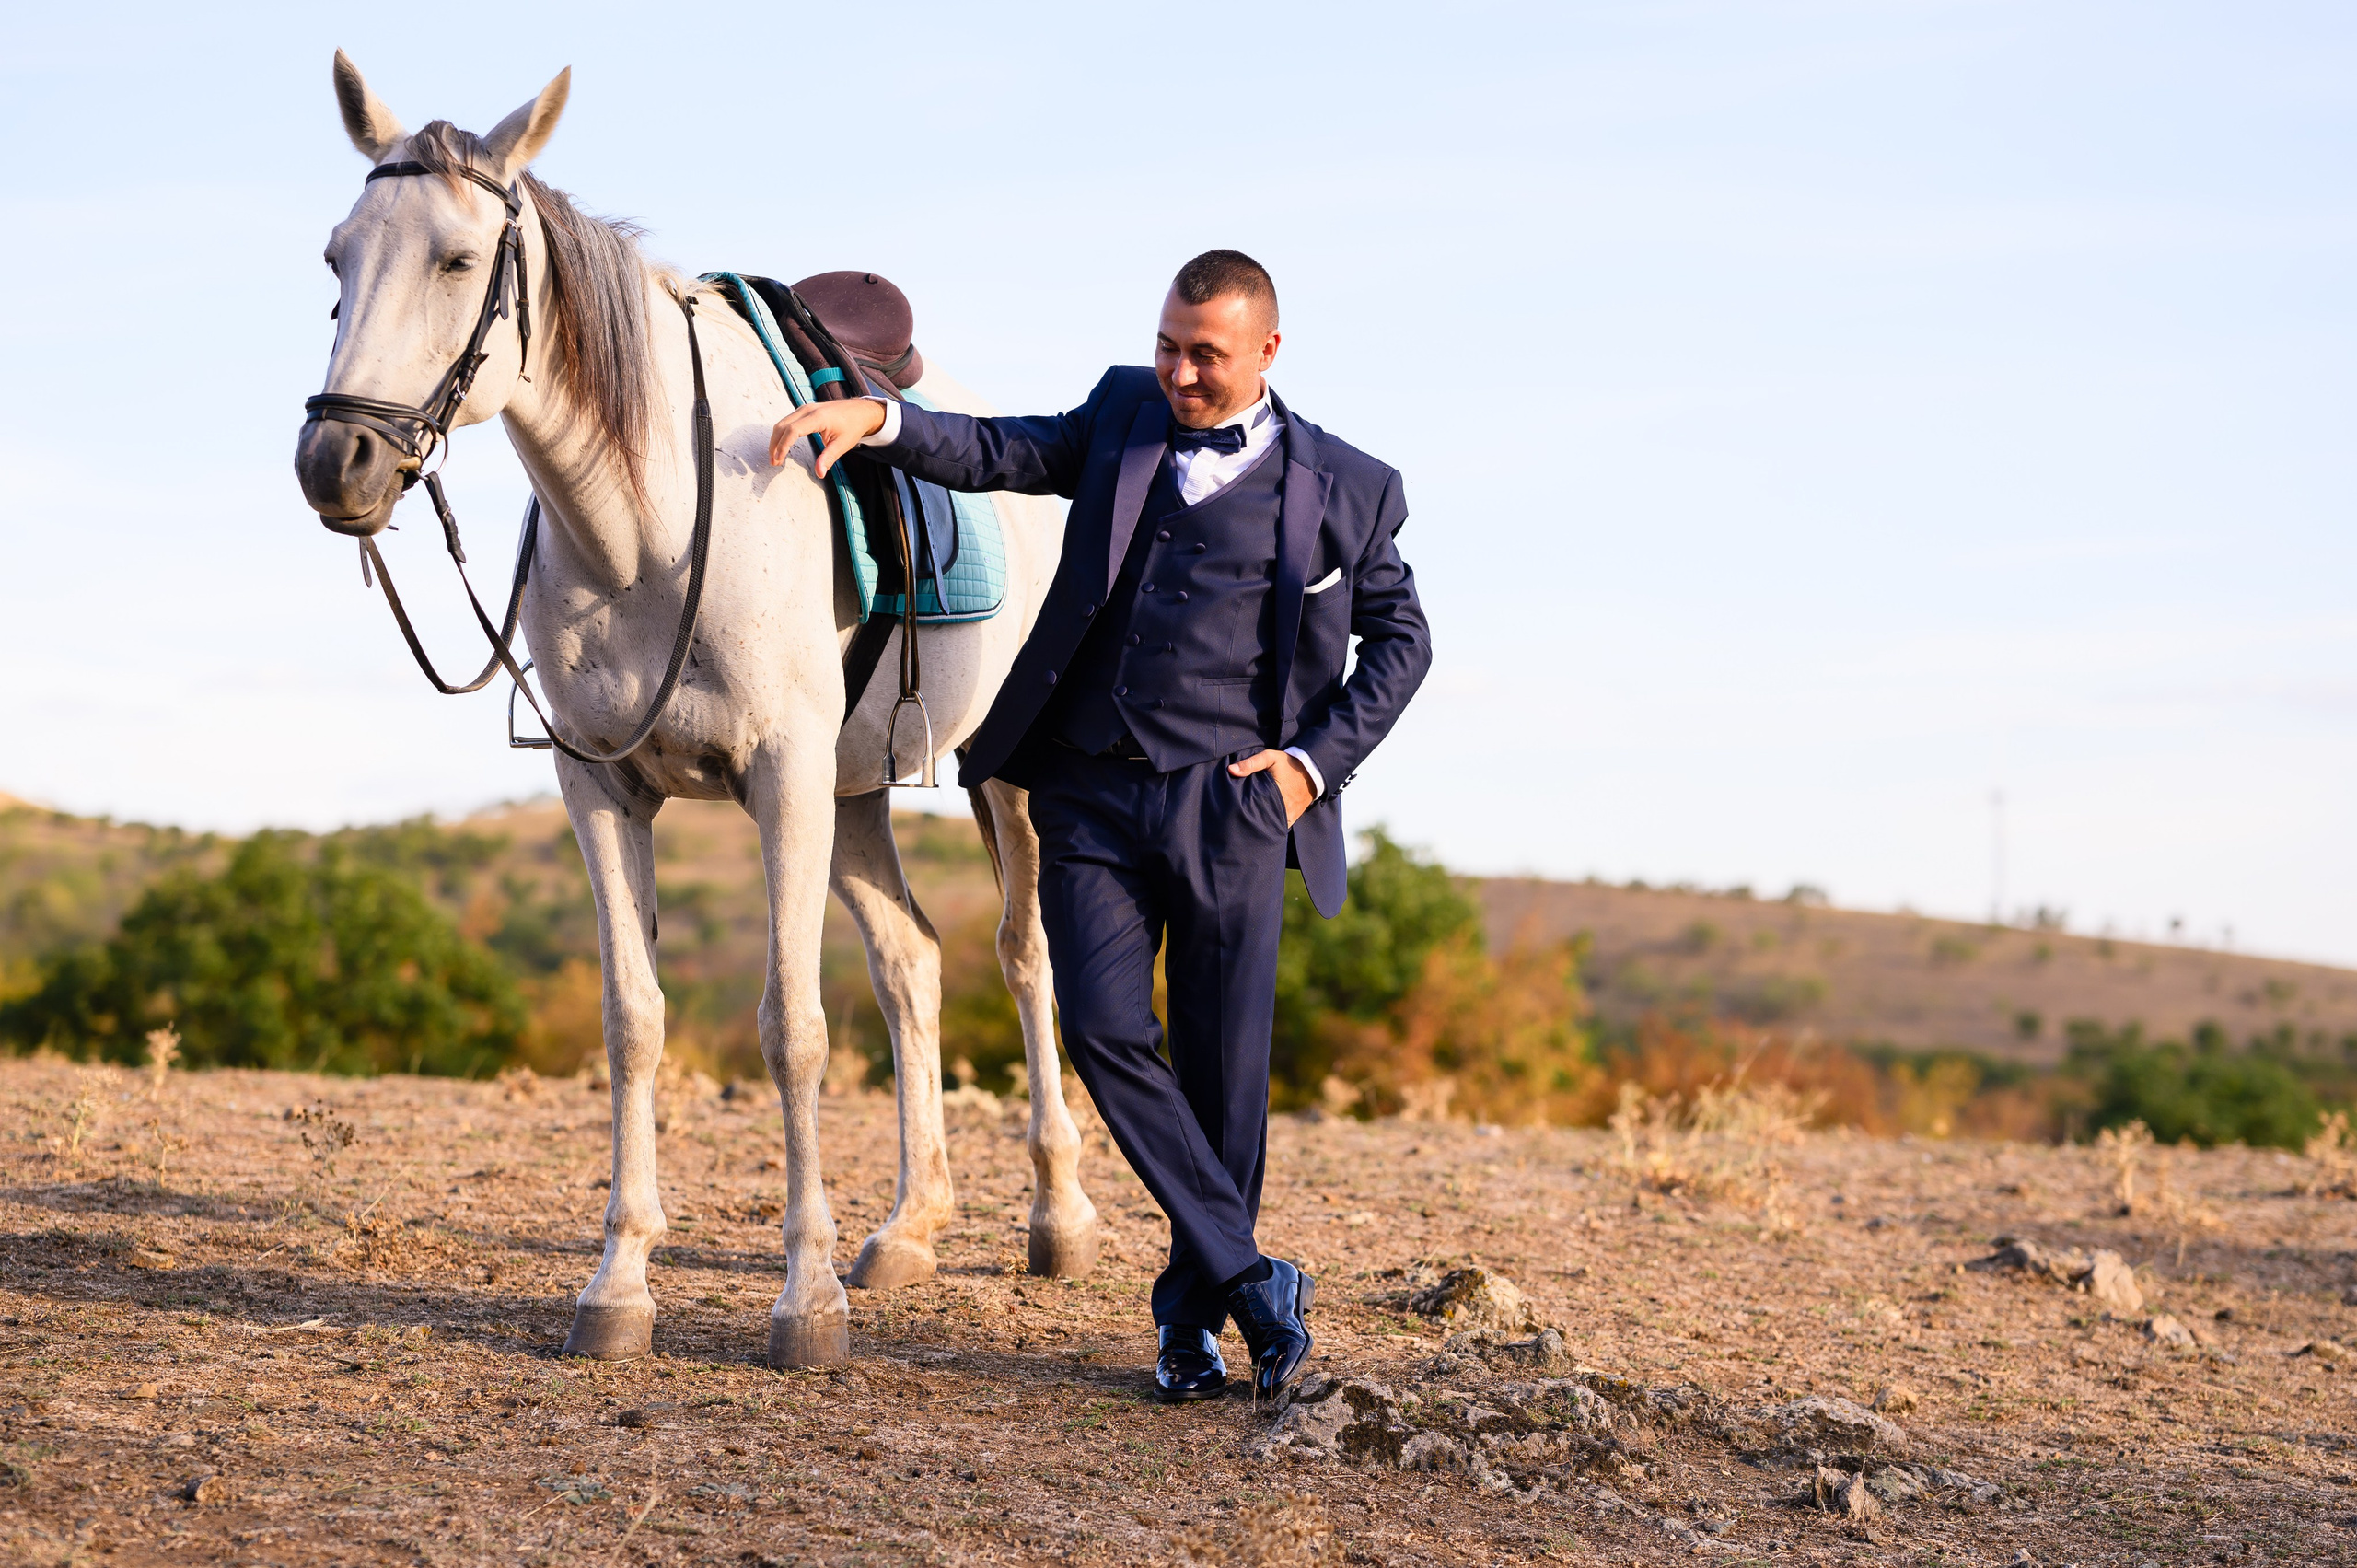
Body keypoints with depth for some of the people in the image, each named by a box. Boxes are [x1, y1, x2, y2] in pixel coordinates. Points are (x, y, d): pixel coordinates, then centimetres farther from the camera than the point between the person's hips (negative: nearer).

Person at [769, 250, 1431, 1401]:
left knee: (1224, 1066, 0)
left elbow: (1399, 636, 12)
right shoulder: (1124, 414, 13)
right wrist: (876, 420, -13)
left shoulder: (1343, 489, 5)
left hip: (1231, 802, -2)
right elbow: (1000, 455, 5)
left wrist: (1317, 761, 1)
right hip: (1091, 792, 2)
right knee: (1105, 1030, -12)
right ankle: (1249, 1277, -4)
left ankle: (1192, 1316, 16)